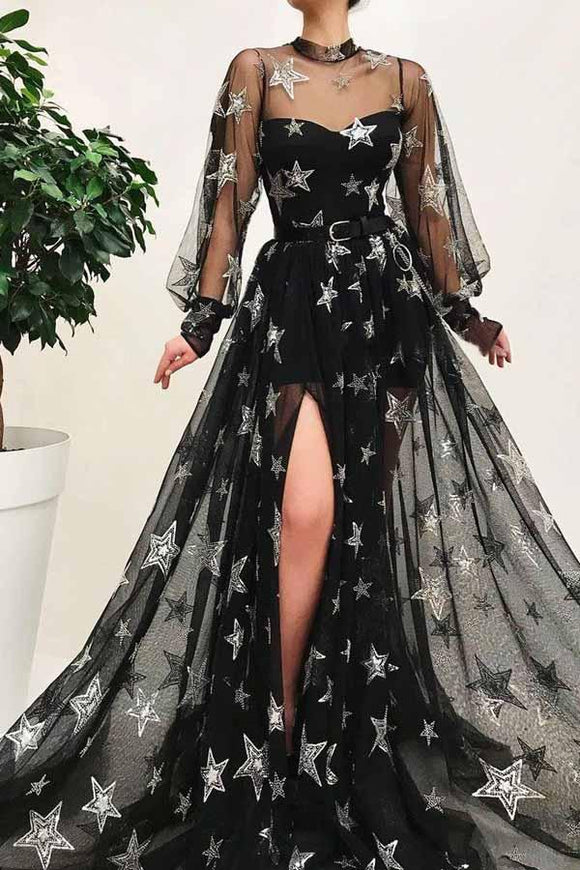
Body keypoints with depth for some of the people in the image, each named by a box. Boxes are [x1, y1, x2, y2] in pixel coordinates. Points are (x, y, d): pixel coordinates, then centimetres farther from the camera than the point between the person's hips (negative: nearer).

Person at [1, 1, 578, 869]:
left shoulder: (406, 79, 14)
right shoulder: (255, 70, 9)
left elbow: (425, 207, 16)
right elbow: (229, 206, 3)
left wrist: (463, 314, 12)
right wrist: (202, 322, -5)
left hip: (387, 309, 2)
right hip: (291, 307, -2)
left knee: (373, 514, 0)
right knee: (306, 510, -15)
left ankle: (359, 725, 16)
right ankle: (279, 727, 0)